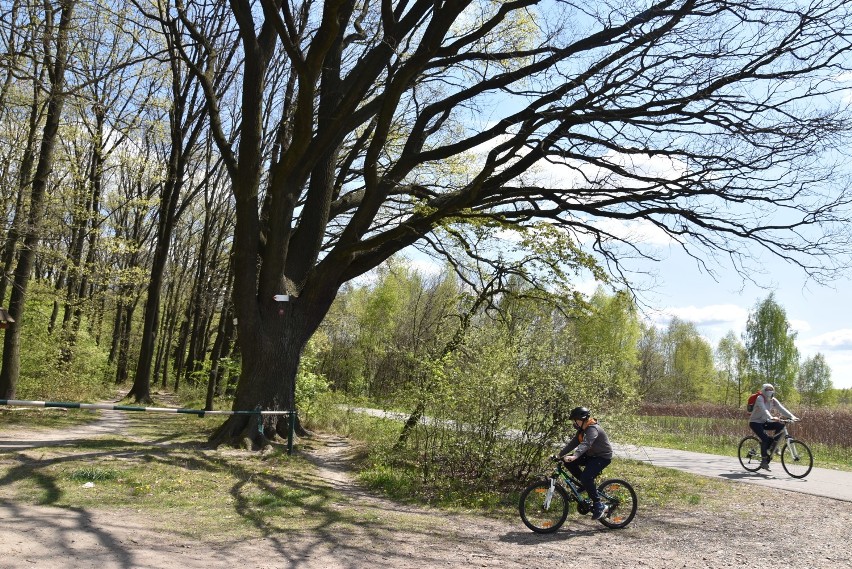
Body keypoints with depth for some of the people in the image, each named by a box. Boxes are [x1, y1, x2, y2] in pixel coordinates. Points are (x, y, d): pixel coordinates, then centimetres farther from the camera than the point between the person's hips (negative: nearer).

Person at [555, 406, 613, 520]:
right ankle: (587, 485, 8)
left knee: (586, 477, -28)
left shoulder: (593, 429, -24)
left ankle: (599, 506, -13)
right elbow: (572, 443, 3)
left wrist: (575, 456, -55)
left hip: (602, 457, -9)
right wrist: (559, 455, -5)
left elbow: (585, 444, -41)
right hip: (591, 455, 9)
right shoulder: (582, 430, 6)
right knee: (568, 462, -6)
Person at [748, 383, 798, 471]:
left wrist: (792, 417, -24)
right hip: (755, 422, -7)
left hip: (764, 422, 7)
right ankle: (764, 460, -11)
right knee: (765, 438, -26)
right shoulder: (760, 398, -18)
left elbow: (781, 409, -9)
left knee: (781, 425, -15)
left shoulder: (773, 400, 3)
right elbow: (763, 410, -34)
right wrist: (771, 418, -51)